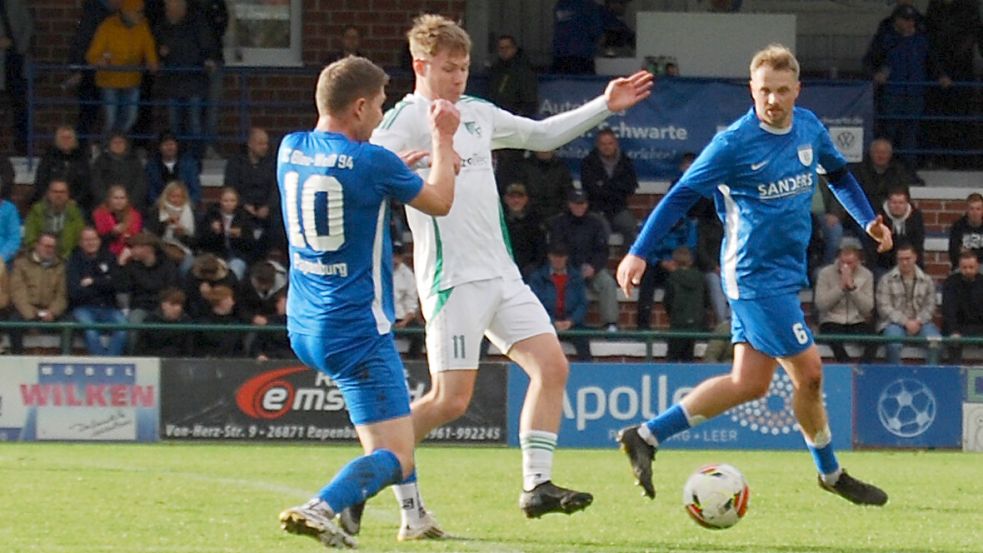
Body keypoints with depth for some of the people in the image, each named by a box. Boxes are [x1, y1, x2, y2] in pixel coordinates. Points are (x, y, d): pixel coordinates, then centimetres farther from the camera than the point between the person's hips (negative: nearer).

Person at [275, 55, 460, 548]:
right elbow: (439, 202, 3)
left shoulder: (290, 151, 3)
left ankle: (414, 517, 31)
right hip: (357, 329, -8)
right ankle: (322, 508, -36)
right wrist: (443, 140, 18)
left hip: (303, 326, 8)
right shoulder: (372, 162, -15)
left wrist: (401, 166, 30)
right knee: (395, 457, -9)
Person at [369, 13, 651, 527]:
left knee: (552, 366, -3)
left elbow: (543, 135, 29)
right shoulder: (407, 119, -8)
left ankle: (536, 485, -1)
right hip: (453, 278, -8)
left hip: (501, 273, 8)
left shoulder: (477, 114, 16)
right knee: (451, 399, -10)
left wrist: (605, 107, 23)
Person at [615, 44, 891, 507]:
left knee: (749, 383, 7)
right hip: (755, 274, -8)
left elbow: (838, 173, 25)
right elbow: (681, 196, -13)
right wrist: (639, 253, -18)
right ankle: (830, 474, 13)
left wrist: (868, 220, 14)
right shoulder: (734, 143, -14)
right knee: (808, 372, -5)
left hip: (785, 273, 8)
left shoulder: (809, 127, 5)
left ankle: (646, 436, 15)